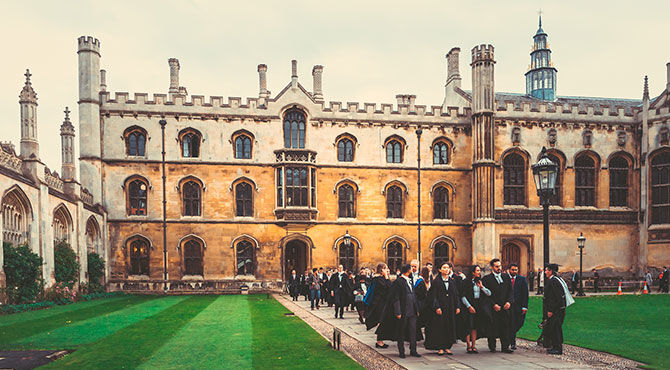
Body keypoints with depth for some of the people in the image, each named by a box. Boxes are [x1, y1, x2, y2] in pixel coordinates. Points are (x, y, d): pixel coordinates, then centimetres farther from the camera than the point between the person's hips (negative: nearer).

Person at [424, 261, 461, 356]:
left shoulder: (452, 281, 11)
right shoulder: (436, 281, -3)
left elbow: (456, 295, 11)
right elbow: (434, 296, -8)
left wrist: (457, 306, 3)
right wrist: (437, 307, -17)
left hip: (451, 308, 5)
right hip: (440, 307, -4)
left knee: (450, 326, 6)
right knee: (440, 327, -2)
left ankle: (447, 347, 14)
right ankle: (440, 348, 4)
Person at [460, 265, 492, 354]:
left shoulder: (480, 281, 11)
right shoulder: (466, 281, -5)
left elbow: (489, 293, 6)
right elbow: (462, 296, -7)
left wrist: (482, 287, -9)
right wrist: (469, 306, -12)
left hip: (478, 307, 5)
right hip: (468, 306, -5)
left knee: (475, 326, 5)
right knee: (469, 326, -6)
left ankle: (473, 346, 9)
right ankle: (469, 346, 1)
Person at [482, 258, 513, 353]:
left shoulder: (506, 277, 13)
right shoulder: (486, 278, 0)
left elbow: (510, 291, 10)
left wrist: (509, 302, -6)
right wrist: (494, 305, -12)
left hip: (505, 307, 3)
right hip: (493, 308, -3)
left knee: (505, 327, 0)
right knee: (493, 327, 1)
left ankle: (505, 347, 7)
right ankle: (492, 346, 15)